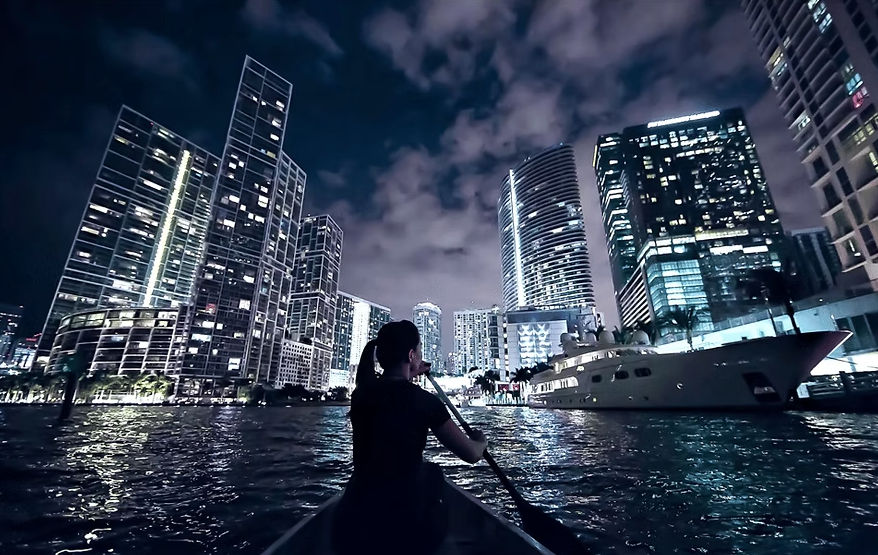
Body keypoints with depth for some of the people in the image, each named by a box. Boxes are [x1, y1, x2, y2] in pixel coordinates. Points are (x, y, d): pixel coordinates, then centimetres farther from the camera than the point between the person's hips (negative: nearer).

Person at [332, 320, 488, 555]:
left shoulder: (360, 396, -1)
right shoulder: (424, 401, -14)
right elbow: (472, 454, -6)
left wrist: (409, 377, 35)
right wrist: (481, 441, 16)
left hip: (352, 529, 4)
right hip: (407, 530, -4)